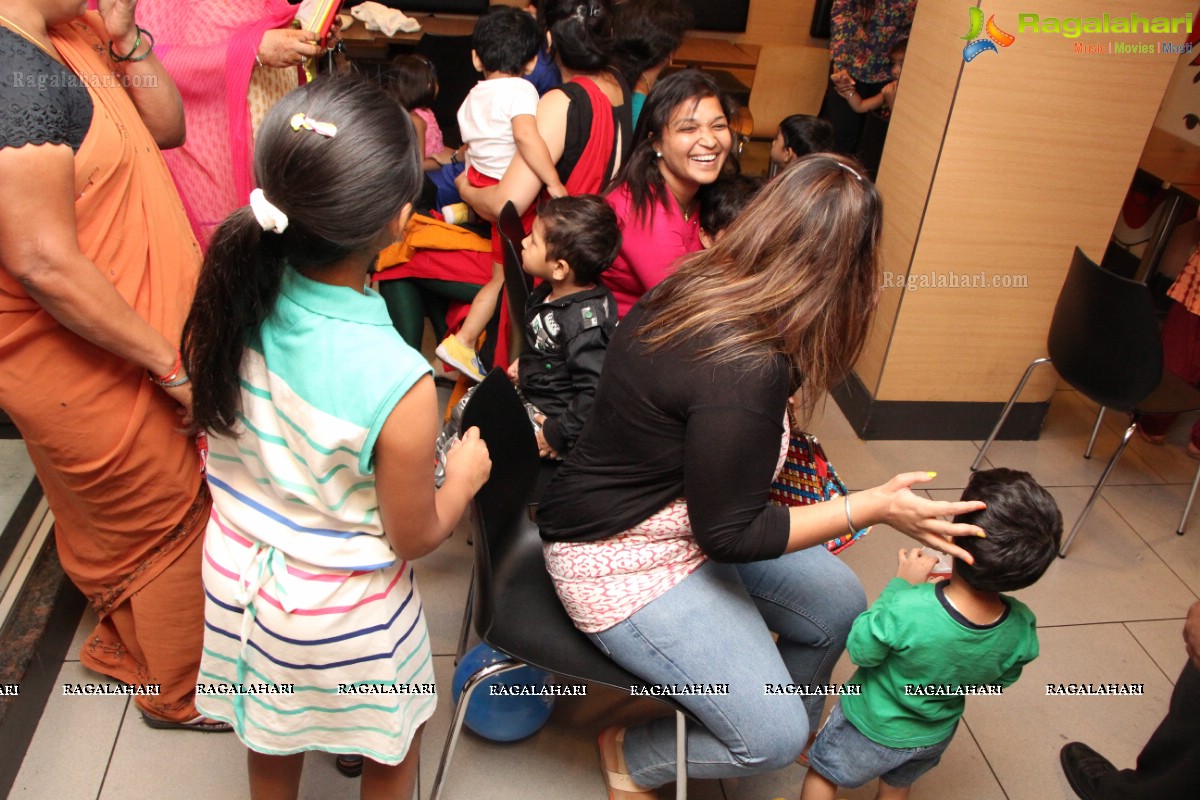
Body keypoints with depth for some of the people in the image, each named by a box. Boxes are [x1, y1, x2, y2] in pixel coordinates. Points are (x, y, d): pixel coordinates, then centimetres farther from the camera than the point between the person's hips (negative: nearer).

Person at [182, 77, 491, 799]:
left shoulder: (238, 292, -21)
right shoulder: (398, 386, -37)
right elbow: (415, 538, -19)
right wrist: (466, 474, -1)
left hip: (235, 561, 6)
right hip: (336, 608, -5)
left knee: (272, 738, 34)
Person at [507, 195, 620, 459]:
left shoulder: (585, 322, -33)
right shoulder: (553, 292, -4)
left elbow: (597, 393, -34)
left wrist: (558, 435, -27)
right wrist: (525, 362, 11)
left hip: (548, 416, -10)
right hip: (529, 393, 10)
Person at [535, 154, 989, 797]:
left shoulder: (696, 284, -7)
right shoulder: (745, 371, -35)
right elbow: (726, 534, -23)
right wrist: (874, 508, -22)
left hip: (680, 509, 10)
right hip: (622, 556, -9)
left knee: (838, 603, 13)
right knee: (772, 738, -8)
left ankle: (802, 729, 41)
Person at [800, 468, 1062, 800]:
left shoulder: (906, 610, -44)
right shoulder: (1021, 629, -28)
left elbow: (861, 650, -23)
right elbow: (997, 682, -7)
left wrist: (901, 584, -20)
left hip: (872, 726, -4)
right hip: (934, 737, 4)